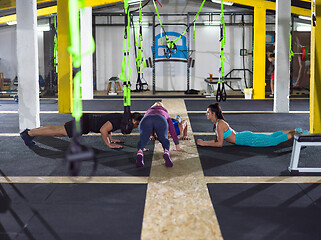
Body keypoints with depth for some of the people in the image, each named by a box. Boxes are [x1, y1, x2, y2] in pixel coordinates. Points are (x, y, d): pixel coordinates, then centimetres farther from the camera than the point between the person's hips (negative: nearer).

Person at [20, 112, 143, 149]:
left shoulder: (122, 117, 8)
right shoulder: (118, 121, -23)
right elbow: (103, 129, -32)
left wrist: (112, 139, 15)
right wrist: (110, 145, -25)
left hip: (86, 119, 9)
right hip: (84, 123, -9)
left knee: (58, 129, 14)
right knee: (59, 131, -5)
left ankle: (30, 131, 21)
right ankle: (29, 134, 2)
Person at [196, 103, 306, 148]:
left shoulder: (220, 124, -20)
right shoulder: (217, 123, 8)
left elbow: (219, 144, -22)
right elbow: (217, 139, 18)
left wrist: (204, 144, -17)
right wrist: (204, 141, 8)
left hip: (247, 139, -8)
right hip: (244, 136, 8)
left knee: (274, 140, -3)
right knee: (271, 137, 19)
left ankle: (299, 133, 3)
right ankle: (296, 131, 27)